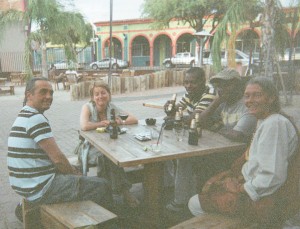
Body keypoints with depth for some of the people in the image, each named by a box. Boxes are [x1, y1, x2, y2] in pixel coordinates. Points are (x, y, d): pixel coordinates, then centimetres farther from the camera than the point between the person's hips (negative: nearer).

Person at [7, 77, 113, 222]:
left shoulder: (24, 116, 12)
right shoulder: (36, 118, -19)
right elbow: (57, 158, -20)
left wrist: (74, 172, 11)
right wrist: (76, 173, -2)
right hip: (40, 190, -10)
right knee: (102, 186, -5)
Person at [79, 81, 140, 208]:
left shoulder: (112, 107, 1)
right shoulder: (88, 107, -10)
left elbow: (134, 119, -1)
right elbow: (84, 126, -30)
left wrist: (121, 121, -19)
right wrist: (103, 124, -18)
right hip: (92, 148, -3)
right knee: (106, 156, -31)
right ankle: (124, 190, -21)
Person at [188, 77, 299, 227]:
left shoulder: (275, 124, -25)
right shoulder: (264, 121, 7)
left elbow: (273, 177, -29)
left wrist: (242, 189, -16)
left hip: (263, 199, -9)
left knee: (195, 204, -3)